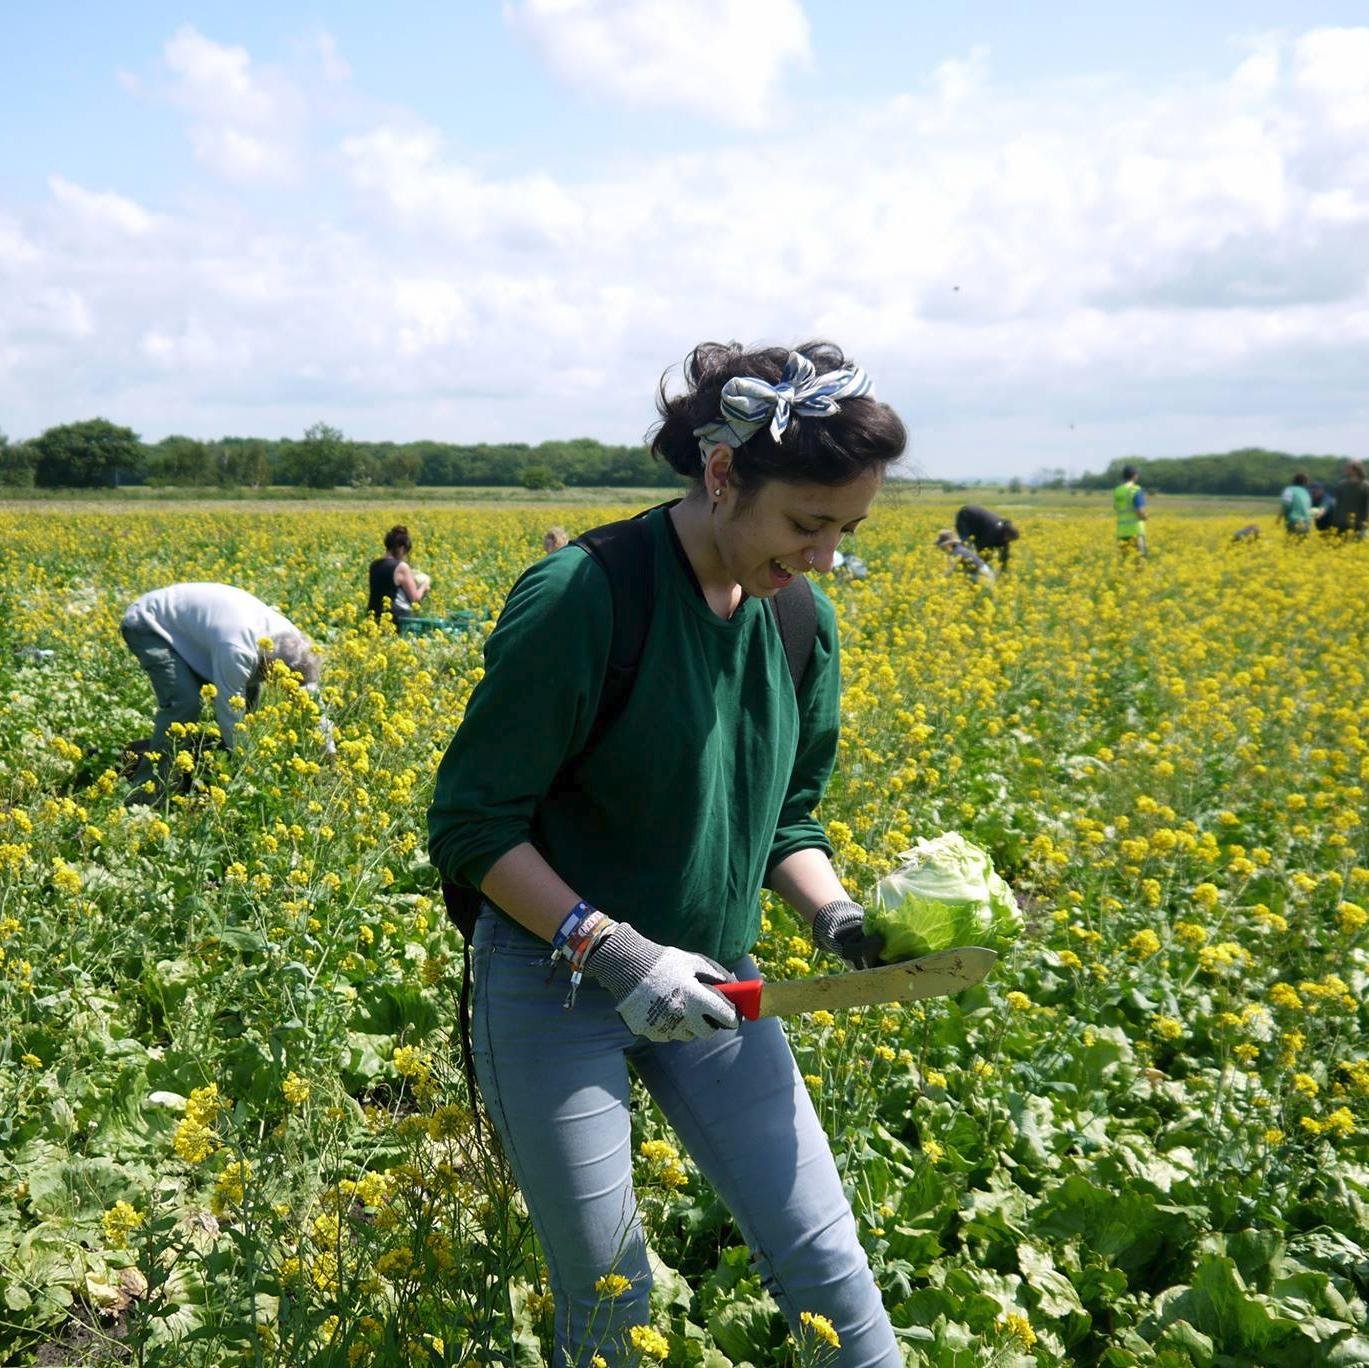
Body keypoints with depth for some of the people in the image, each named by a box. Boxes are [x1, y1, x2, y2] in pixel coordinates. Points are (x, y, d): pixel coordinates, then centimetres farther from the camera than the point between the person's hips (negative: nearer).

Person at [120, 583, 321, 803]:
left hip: (186, 626, 9)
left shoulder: (288, 637, -15)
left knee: (247, 691, 3)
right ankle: (146, 791, -19)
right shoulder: (237, 650, -39)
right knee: (185, 702, -27)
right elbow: (232, 718, -31)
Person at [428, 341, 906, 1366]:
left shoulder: (802, 622, -2)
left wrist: (837, 915, -8)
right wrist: (610, 950, -25)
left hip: (707, 986, 5)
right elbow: (470, 827, -17)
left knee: (826, 1261, 5)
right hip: (557, 983, -5)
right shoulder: (582, 598, -23)